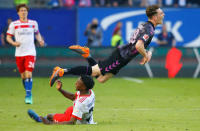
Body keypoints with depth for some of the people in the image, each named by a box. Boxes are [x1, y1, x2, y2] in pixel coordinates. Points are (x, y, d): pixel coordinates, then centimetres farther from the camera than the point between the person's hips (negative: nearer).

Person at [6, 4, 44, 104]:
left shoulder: (33, 23, 5)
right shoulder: (14, 24, 1)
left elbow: (37, 34, 21)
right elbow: (8, 37, 6)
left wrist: (40, 40, 1)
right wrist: (13, 43, -14)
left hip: (30, 52, -1)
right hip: (19, 53, 1)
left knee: (28, 74, -15)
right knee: (23, 76, 8)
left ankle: (28, 96, -13)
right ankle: (28, 94, 28)